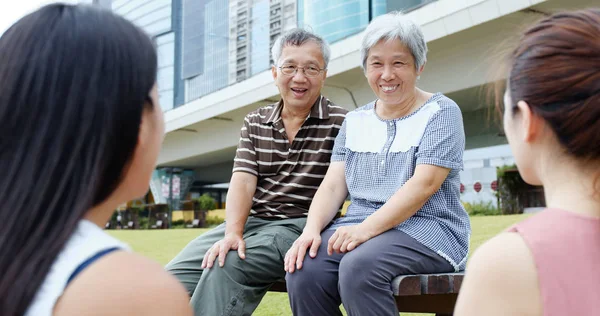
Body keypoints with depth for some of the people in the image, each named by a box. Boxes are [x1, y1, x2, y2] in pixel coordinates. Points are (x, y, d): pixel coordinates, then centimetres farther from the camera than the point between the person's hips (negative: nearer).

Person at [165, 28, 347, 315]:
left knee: (226, 265, -30)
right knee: (175, 275, -13)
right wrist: (233, 232, -16)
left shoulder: (340, 124, -1)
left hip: (299, 227, -5)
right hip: (247, 221, 5)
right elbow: (243, 180, 2)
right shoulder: (254, 123, 14)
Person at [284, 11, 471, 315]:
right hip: (360, 227, 5)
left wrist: (367, 228, -23)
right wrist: (311, 230, -12)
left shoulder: (441, 112, 1)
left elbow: (425, 184, -13)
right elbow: (333, 186, 8)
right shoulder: (354, 121, 17)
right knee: (304, 269, -25)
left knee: (359, 267, -35)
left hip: (427, 228, -4)